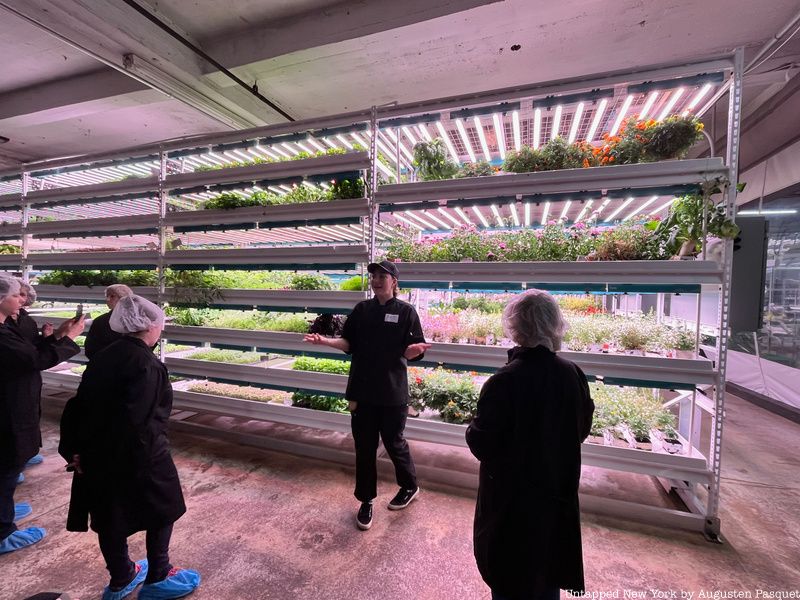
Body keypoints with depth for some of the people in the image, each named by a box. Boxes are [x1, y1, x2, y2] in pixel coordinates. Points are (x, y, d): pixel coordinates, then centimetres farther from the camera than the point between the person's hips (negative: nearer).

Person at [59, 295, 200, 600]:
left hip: (97, 454, 8)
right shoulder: (146, 363, -23)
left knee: (110, 515, 21)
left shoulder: (103, 356, 3)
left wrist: (74, 448, 12)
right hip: (136, 457, -8)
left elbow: (79, 405, 6)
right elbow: (137, 421, -26)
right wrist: (142, 465, -16)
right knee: (162, 507, 15)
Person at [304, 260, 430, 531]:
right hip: (362, 389, 3)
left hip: (392, 392, -3)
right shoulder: (362, 309, 4)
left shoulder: (406, 311, -7)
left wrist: (414, 350, -32)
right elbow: (348, 343, 5)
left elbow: (411, 351, -9)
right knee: (364, 447, 12)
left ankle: (410, 486, 41)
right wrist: (325, 340, -11)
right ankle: (366, 500, 33)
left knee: (393, 442, 13)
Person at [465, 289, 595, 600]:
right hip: (558, 494, 5)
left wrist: (473, 428, -2)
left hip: (511, 500, -4)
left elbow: (480, 445, -22)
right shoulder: (572, 375, -13)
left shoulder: (503, 382, -29)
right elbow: (581, 429, 3)